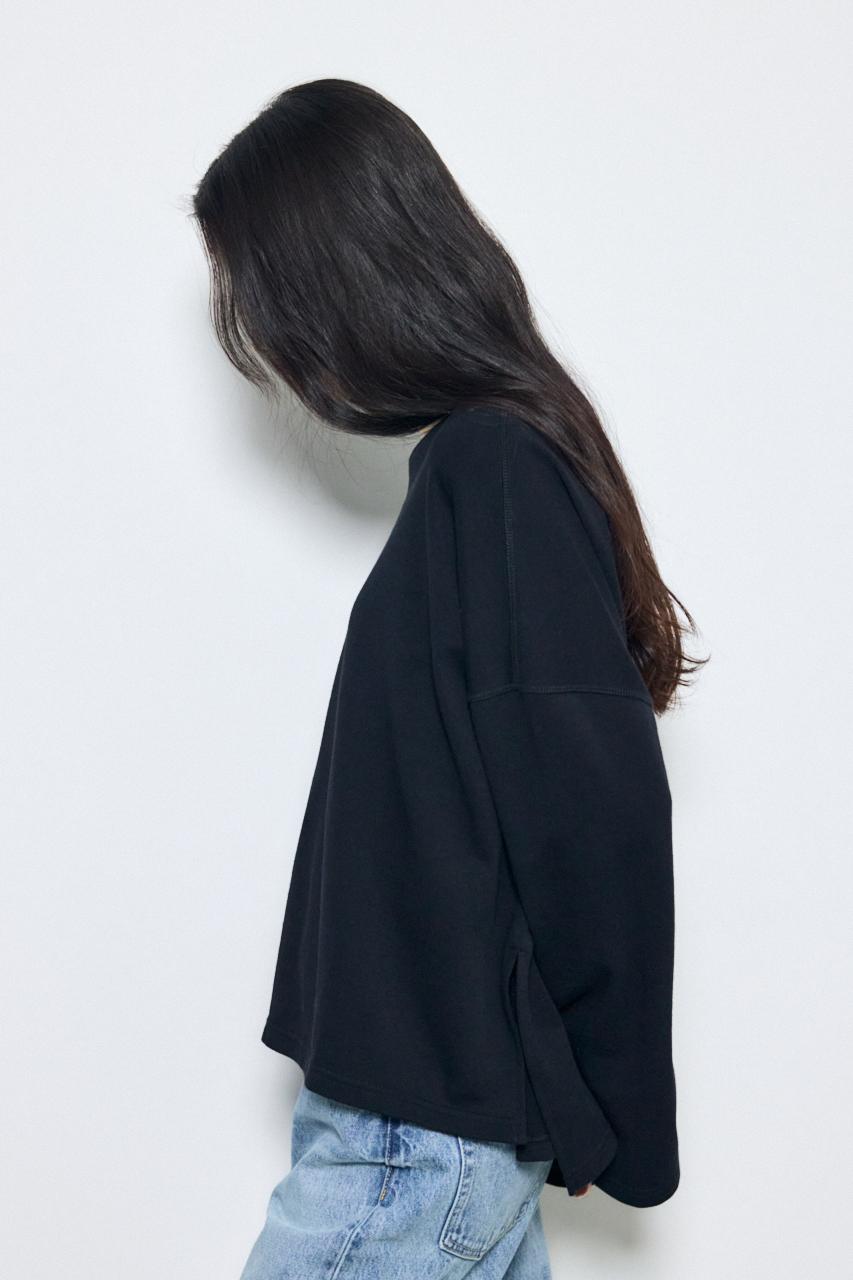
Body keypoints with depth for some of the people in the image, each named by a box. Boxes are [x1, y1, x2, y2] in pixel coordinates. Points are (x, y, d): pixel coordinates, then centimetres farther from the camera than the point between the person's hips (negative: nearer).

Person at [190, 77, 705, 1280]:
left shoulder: (491, 477, -20)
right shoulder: (490, 458, 8)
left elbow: (597, 821, -21)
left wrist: (597, 1116, -8)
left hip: (421, 1125, -8)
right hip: (469, 1093, 9)